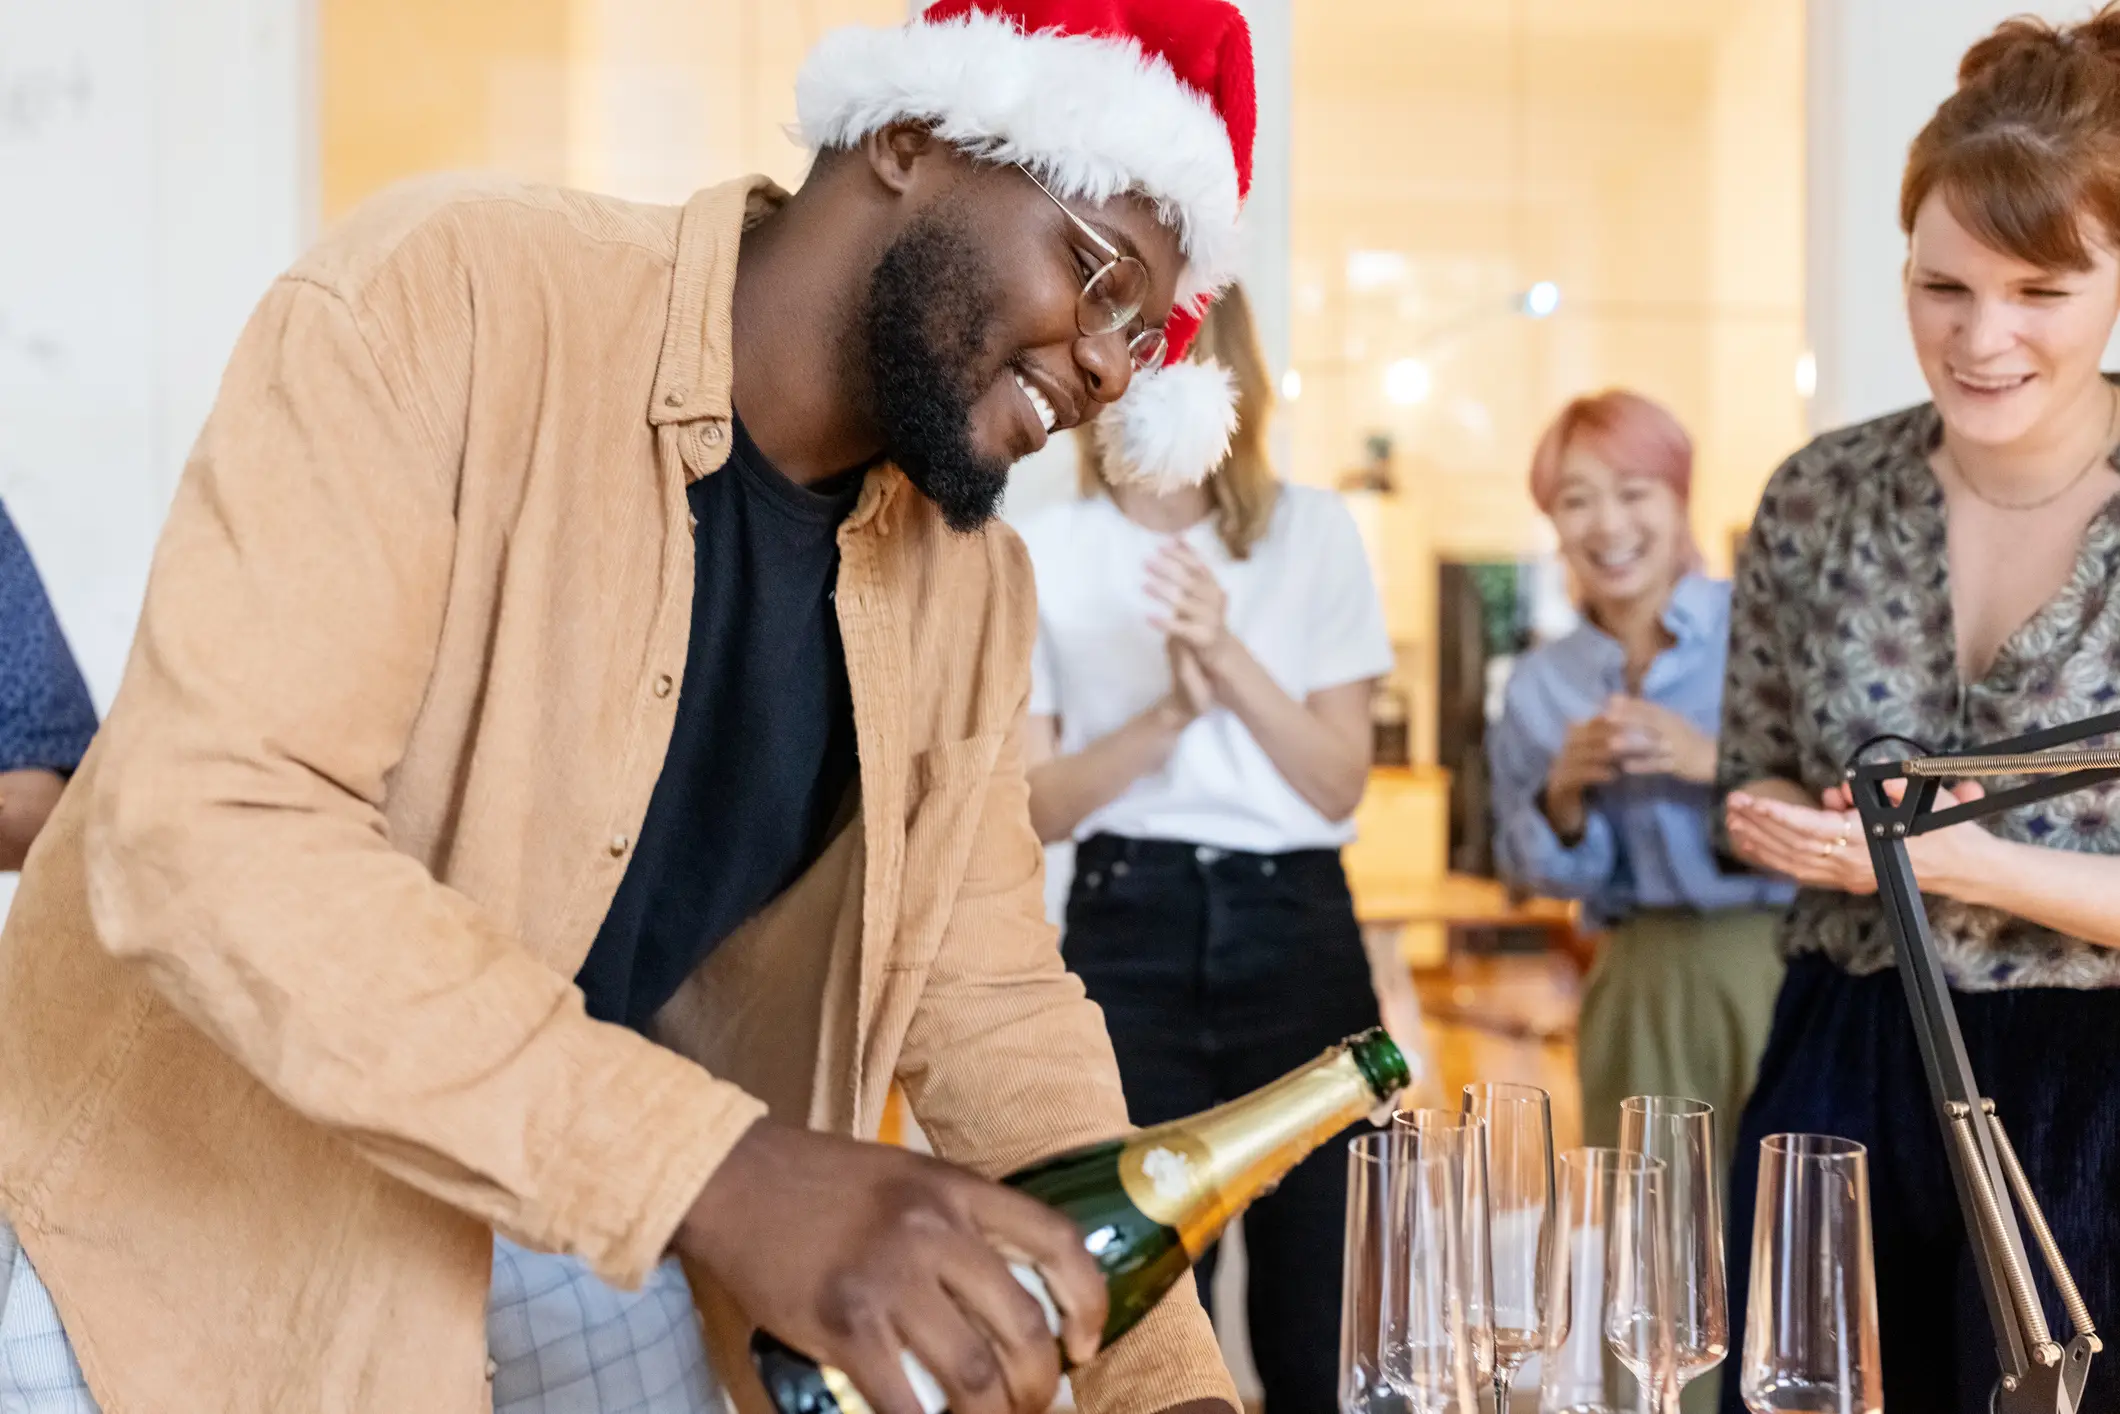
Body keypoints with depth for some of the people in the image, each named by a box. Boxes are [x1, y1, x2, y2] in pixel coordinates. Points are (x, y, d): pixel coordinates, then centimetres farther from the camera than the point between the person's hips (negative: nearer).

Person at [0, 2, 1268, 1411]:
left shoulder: (970, 582, -2)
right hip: (190, 1221, -5)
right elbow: (204, 828, -32)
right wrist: (713, 1172, -40)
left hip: (593, 1237, 6)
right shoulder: (445, 298, -22)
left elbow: (985, 994, 2)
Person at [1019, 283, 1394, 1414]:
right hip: (1128, 935, 0)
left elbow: (1340, 784, -2)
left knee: (1319, 1323, 4)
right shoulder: (1044, 552, 1)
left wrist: (1232, 659, -16)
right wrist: (1171, 710, -17)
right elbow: (1039, 806, -2)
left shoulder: (1311, 530, 2)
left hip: (1294, 929, 0)